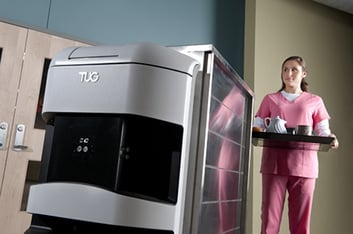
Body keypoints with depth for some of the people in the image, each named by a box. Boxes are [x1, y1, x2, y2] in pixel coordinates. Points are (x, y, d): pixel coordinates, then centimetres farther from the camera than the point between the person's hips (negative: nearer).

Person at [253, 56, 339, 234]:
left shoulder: (315, 101, 15)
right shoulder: (270, 99, 15)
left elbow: (323, 132, 12)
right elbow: (257, 127, 11)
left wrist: (331, 139, -10)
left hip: (303, 165, 0)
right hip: (274, 163, 0)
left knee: (300, 220, 3)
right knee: (269, 216, -3)